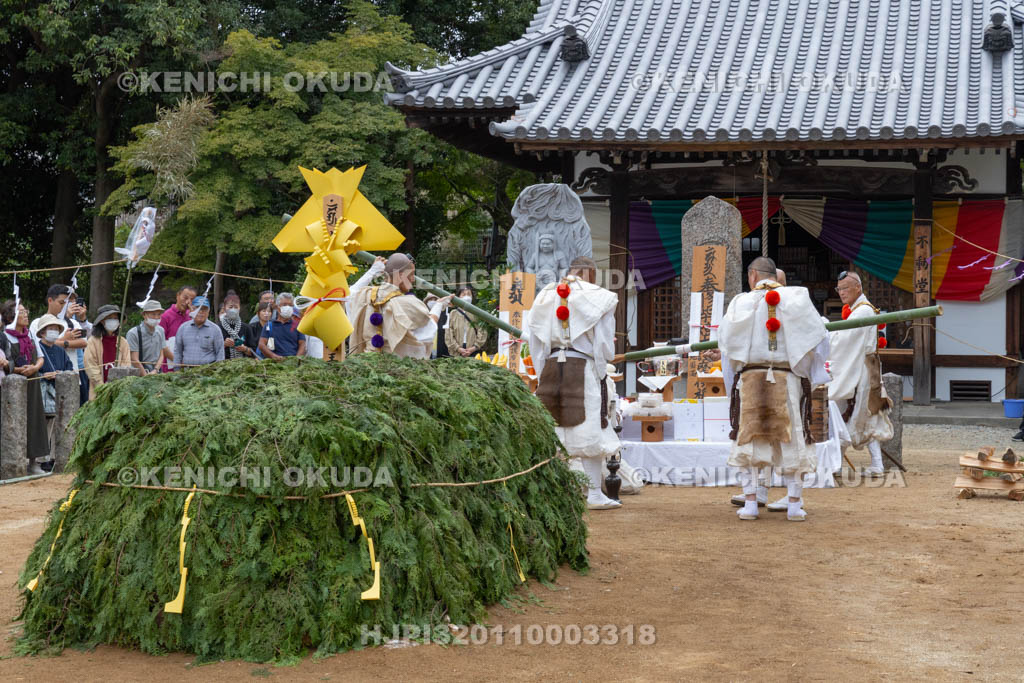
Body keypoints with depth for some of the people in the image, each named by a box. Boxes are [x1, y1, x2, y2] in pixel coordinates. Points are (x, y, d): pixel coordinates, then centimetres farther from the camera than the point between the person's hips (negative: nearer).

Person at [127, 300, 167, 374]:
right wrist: (146, 376, -7)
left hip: (157, 373, 4)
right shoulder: (133, 333, -5)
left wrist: (155, 370, -2)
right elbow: (134, 360, -7)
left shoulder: (160, 331, 13)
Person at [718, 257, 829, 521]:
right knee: (791, 440, 6)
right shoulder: (796, 298, 1)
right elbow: (817, 336, 0)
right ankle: (795, 505, 5)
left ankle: (750, 503, 4)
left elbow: (726, 340, 0)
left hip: (750, 378, 0)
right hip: (787, 379, 0)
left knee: (750, 440, 7)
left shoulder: (742, 303, 1)